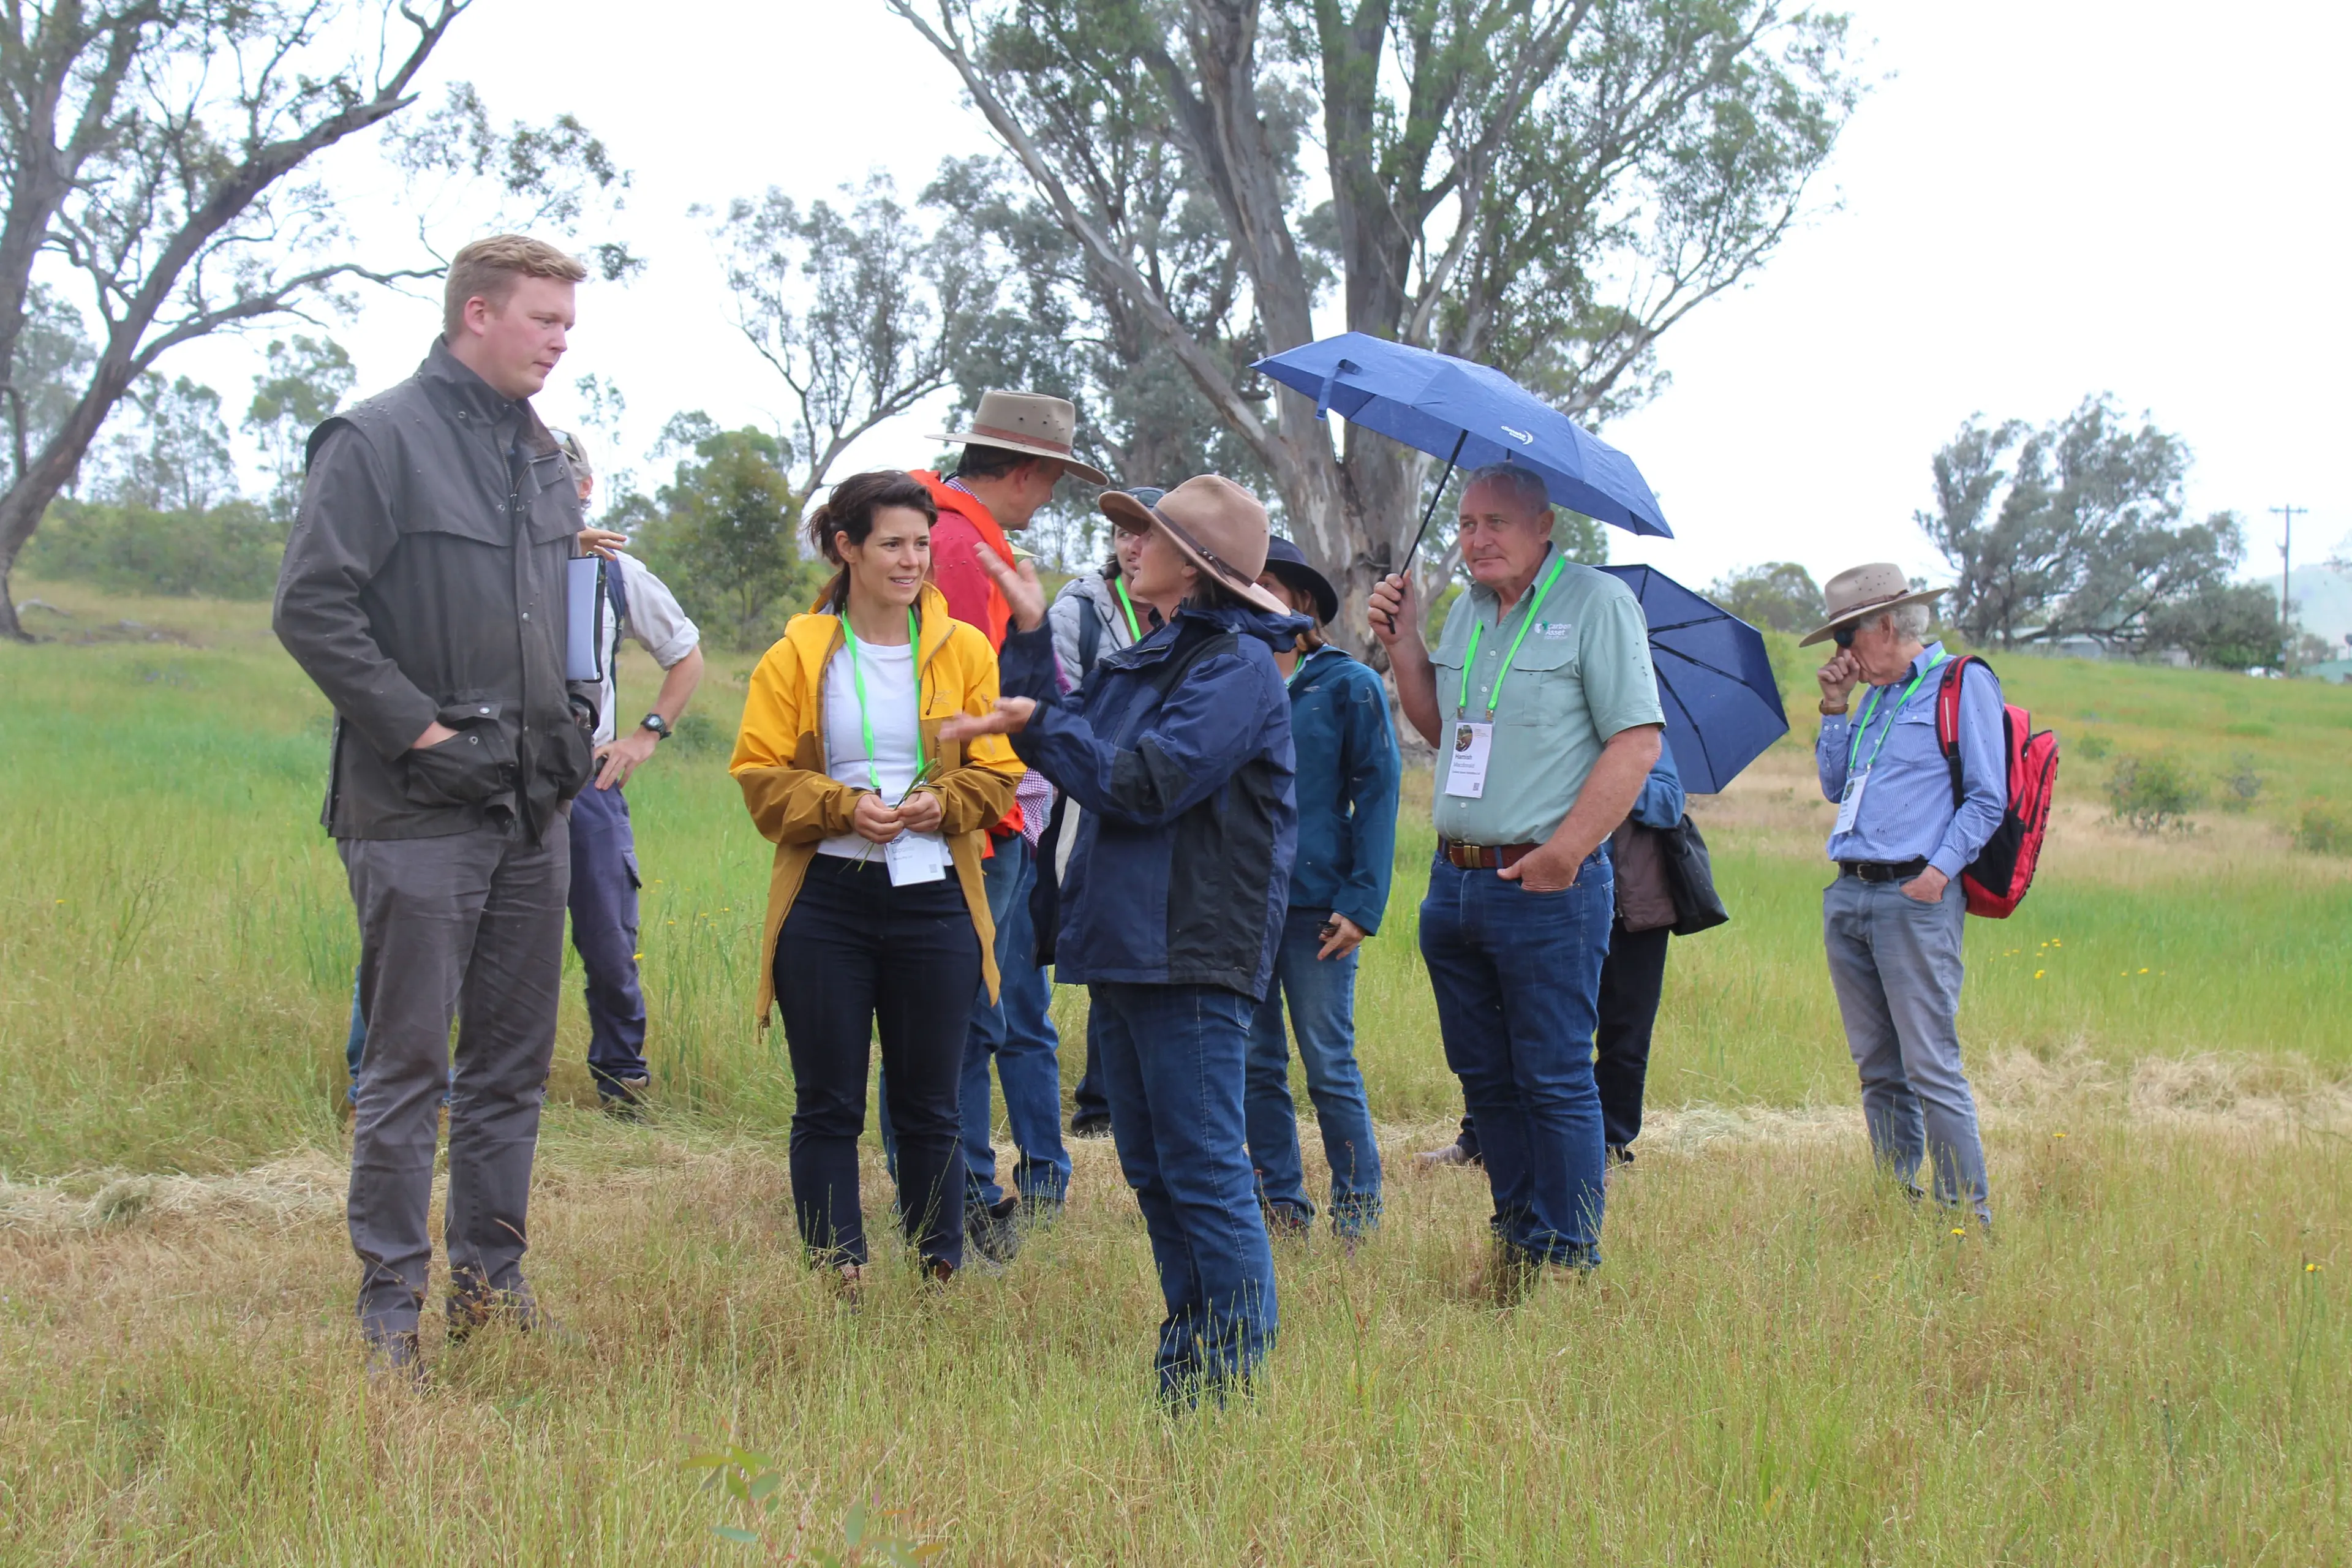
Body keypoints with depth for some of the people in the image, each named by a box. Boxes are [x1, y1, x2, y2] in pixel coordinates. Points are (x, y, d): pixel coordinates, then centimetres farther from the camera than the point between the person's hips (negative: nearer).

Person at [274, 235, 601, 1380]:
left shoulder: (541, 457, 15)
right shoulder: (377, 442, -8)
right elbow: (312, 609, -14)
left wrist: (573, 720, 14)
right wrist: (422, 728, -16)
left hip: (535, 809, 7)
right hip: (420, 812, -7)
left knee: (514, 1060, 11)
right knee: (407, 1063, -3)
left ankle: (492, 1280, 21)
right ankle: (390, 1308, 4)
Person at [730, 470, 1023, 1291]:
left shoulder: (965, 652, 5)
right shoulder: (797, 656, 3)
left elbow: (997, 771, 6)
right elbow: (761, 776, 0)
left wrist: (942, 804, -14)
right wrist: (843, 807, -15)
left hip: (933, 895, 1)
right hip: (825, 898, -1)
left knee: (930, 1107, 6)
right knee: (828, 1106, 3)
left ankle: (940, 1277, 14)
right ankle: (835, 1277, 9)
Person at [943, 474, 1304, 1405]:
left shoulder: (1238, 666, -11)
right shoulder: (1146, 660, 18)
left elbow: (1145, 785, -18)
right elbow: (1066, 743, 17)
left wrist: (1044, 722, -10)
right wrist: (1031, 634, 14)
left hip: (1194, 953, -10)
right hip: (1126, 943, 10)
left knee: (1203, 1169, -7)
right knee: (1151, 1167, 14)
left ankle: (1239, 1369, -2)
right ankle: (1186, 1353, 23)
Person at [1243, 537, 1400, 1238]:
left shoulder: (1349, 685, -1)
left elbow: (1378, 794, -3)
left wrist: (1362, 904, -11)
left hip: (1315, 903, -4)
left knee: (1329, 1063, -2)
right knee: (1256, 1063, 8)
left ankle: (1357, 1207, 8)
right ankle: (1280, 1203, 18)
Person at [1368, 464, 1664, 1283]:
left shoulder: (1597, 603, -7)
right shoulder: (1467, 610, 15)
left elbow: (1637, 741, -14)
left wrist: (1565, 852, -20)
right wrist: (1403, 645, 11)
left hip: (1547, 887, -7)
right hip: (1456, 877, 8)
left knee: (1554, 1081, -4)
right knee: (1484, 1077, 13)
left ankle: (1567, 1259, 3)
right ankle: (1517, 1240, 24)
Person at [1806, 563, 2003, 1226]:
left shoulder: (1963, 685, -2)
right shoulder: (1875, 698, 20)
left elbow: (1987, 797, -7)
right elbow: (1835, 788, 18)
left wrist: (1940, 870, -16)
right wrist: (1834, 710, 12)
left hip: (1914, 899, -8)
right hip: (1847, 897, 8)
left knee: (1929, 1065, -10)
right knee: (1877, 1067, 9)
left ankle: (1969, 1213, -5)